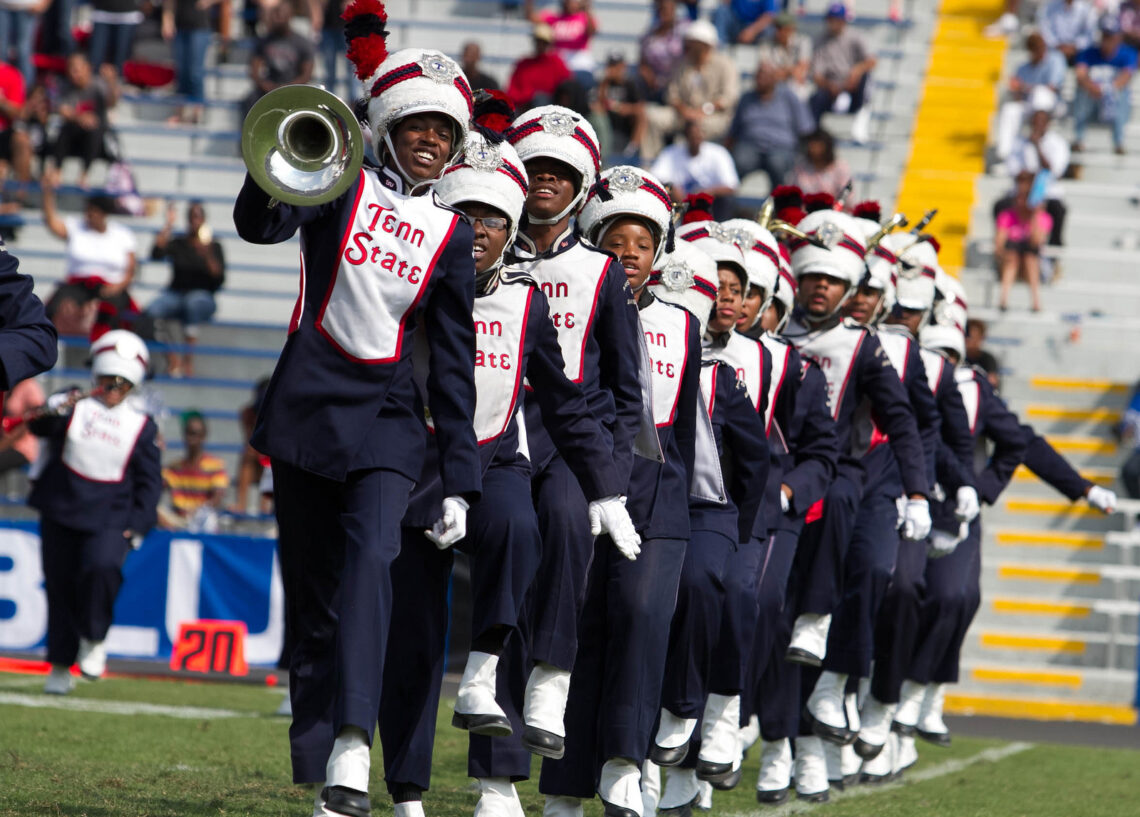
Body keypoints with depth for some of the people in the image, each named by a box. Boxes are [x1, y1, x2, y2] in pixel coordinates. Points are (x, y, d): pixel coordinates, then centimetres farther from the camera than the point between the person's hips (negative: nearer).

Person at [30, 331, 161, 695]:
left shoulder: (142, 426, 5)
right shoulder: (73, 406, 4)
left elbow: (149, 482, 7)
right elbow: (39, 426, -10)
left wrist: (137, 526, -4)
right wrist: (57, 412, -33)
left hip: (110, 520, -1)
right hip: (60, 514, 1)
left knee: (101, 569, -27)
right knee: (60, 586, 6)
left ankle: (93, 641, -5)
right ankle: (60, 666, 20)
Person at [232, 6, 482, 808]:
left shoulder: (451, 235, 9)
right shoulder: (342, 185, 4)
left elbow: (455, 362, 9)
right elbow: (259, 224, -15)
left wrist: (462, 480, 4)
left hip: (388, 419, 0)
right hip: (308, 406, 0)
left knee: (370, 559, -24)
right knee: (311, 592, 3)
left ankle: (353, 743, -35)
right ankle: (320, 774, 10)